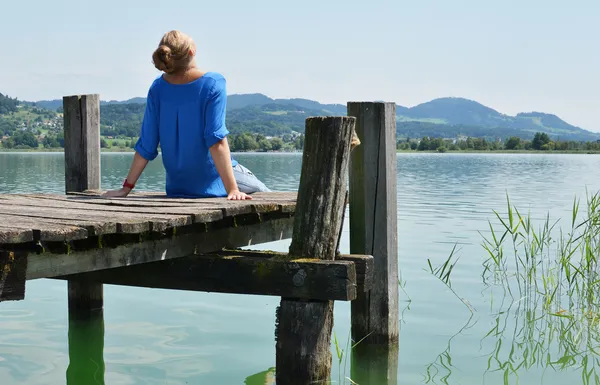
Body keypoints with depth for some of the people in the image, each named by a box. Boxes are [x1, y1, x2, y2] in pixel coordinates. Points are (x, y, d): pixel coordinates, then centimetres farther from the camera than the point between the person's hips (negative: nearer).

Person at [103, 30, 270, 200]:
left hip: (178, 189, 5)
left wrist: (127, 187, 1)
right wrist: (232, 189, -24)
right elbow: (216, 141, -24)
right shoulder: (213, 83, -18)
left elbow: (146, 145, -5)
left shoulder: (157, 88, -6)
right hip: (215, 184, -5)